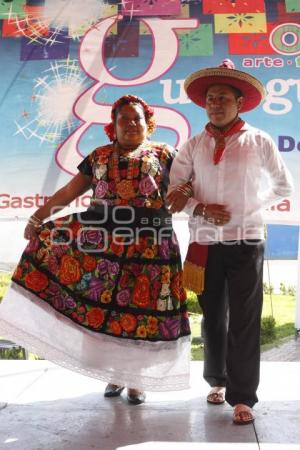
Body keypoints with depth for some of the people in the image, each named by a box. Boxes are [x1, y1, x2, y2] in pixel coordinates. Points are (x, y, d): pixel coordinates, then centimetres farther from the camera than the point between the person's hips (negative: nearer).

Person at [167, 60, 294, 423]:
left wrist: (254, 206, 2)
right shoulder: (194, 145, 5)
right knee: (213, 317, 13)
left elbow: (284, 185, 12)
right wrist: (200, 209, -12)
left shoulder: (259, 142, 1)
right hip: (205, 242, 2)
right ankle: (217, 380, 32)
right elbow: (173, 190, 4)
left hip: (246, 242, -2)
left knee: (244, 321, -1)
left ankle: (242, 397, 9)